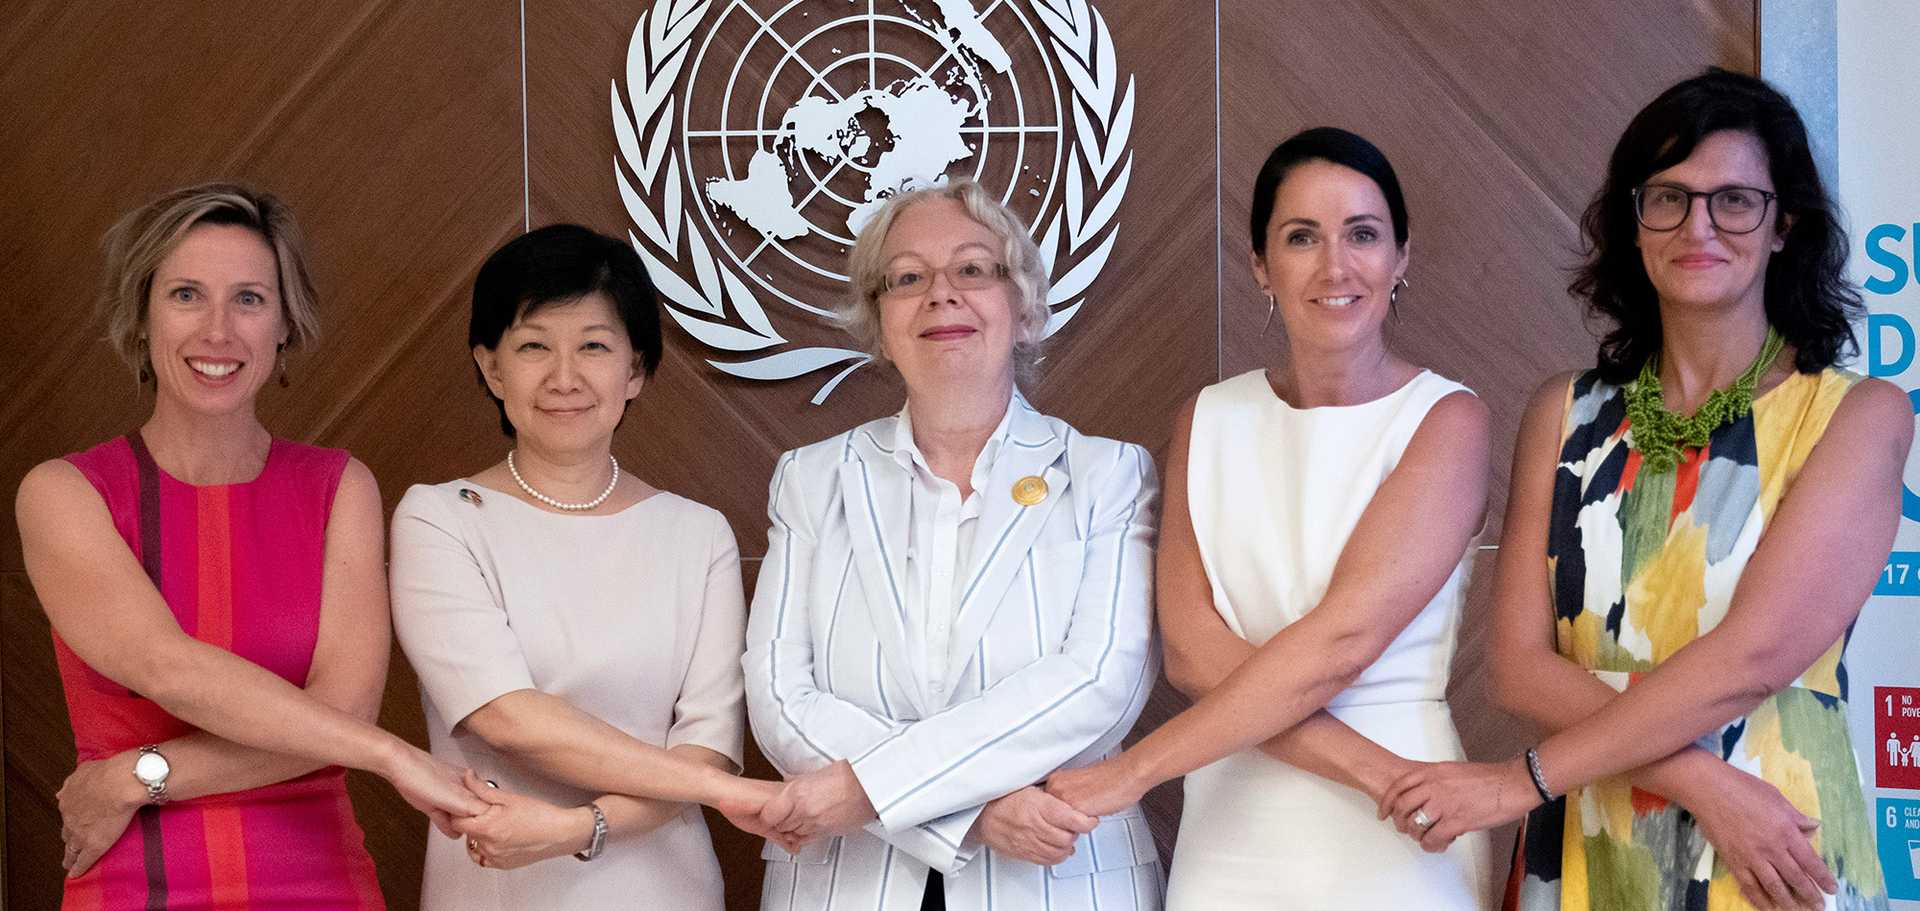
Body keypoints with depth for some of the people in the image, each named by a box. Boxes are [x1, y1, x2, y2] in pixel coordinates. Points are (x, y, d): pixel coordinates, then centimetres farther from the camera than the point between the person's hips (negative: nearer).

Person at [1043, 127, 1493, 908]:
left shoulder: (1446, 420, -7)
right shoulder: (1209, 420, 5)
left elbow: (1341, 640, -17)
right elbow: (1190, 648, -6)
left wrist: (1131, 771, -17)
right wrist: (1362, 763, -19)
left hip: (1393, 848, -3)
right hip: (1231, 838, 3)